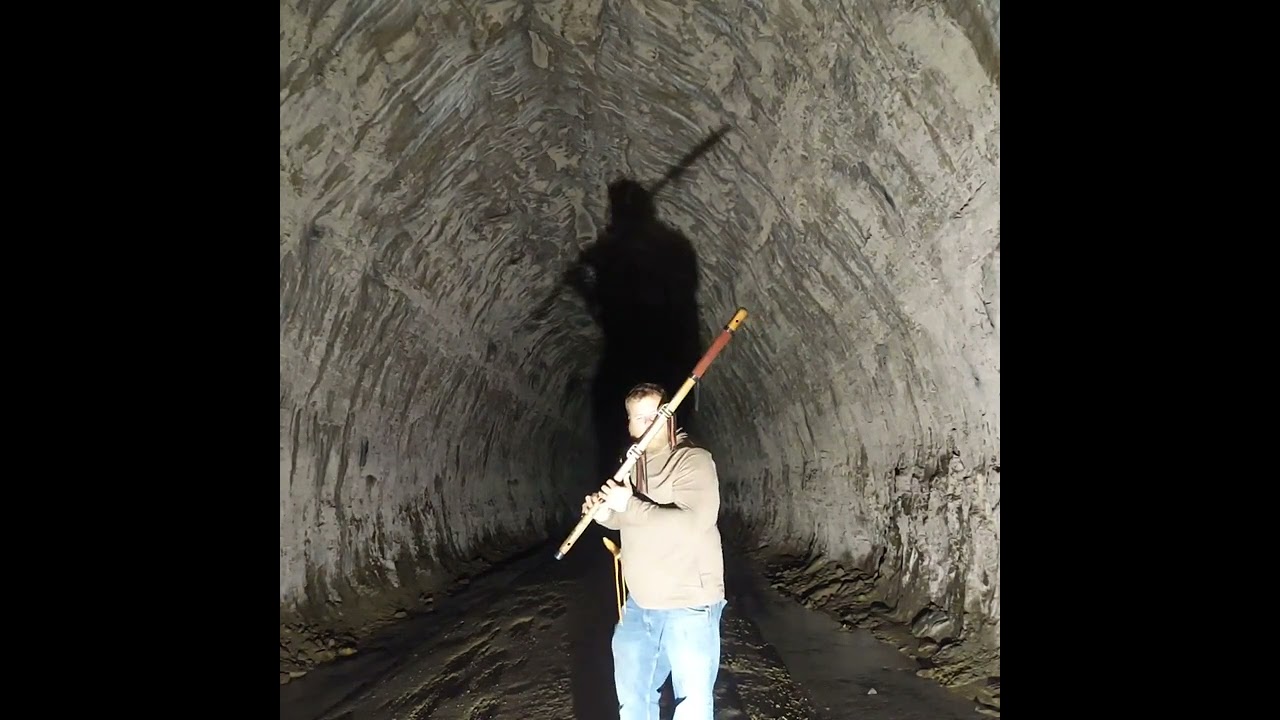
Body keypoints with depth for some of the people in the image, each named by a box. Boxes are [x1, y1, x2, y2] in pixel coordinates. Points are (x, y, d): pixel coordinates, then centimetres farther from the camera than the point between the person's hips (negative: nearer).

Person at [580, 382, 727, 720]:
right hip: (639, 604, 7)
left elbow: (693, 523, -29)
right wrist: (604, 513, -2)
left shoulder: (693, 460, -16)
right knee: (632, 693, 21)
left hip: (688, 606, -7)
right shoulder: (631, 463, 9)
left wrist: (629, 506, -24)